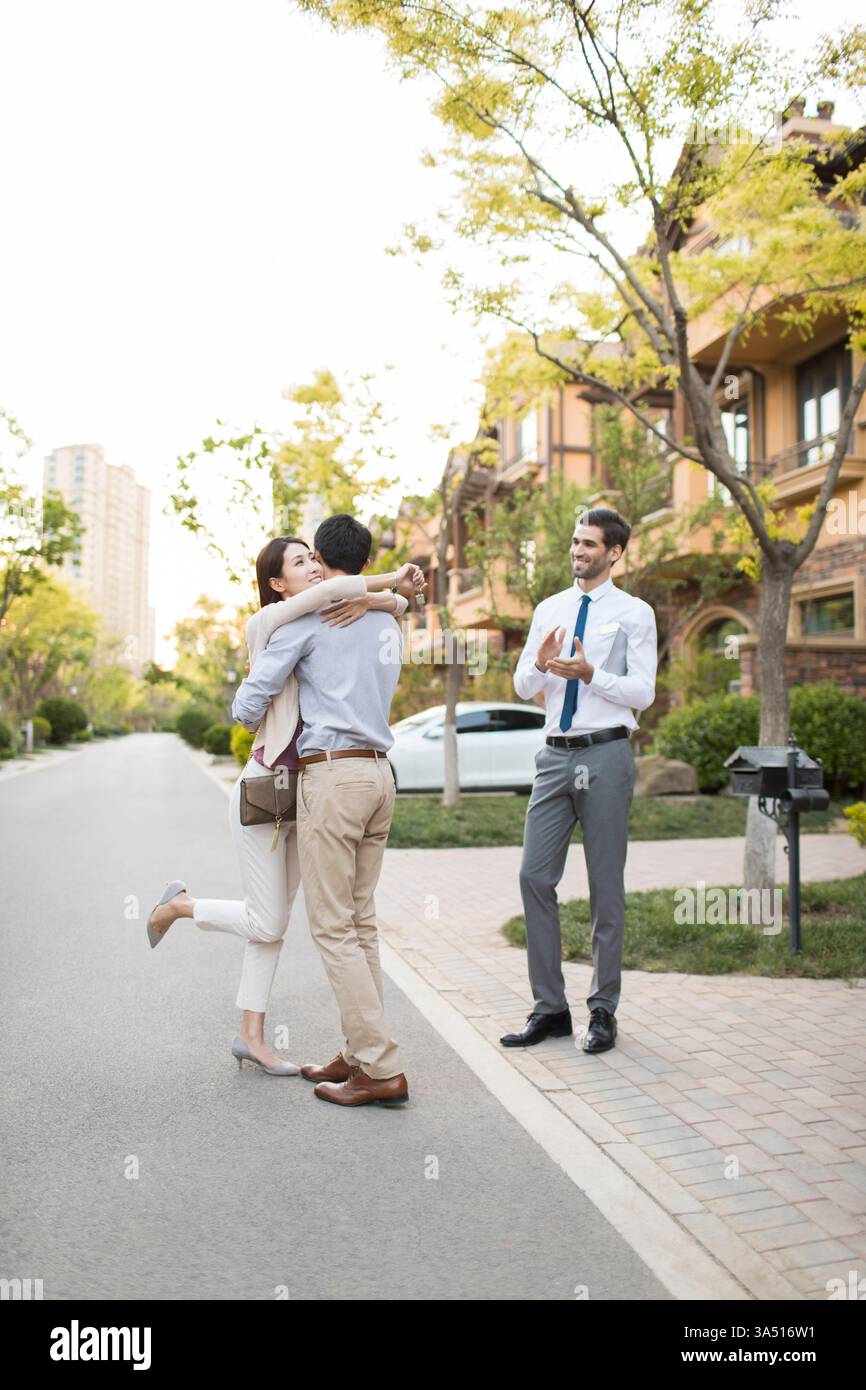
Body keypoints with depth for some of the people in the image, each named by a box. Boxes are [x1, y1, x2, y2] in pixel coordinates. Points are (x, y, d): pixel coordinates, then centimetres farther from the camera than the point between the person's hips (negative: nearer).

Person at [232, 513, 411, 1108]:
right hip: (380, 772, 8)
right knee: (362, 922, 12)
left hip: (331, 774, -8)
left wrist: (249, 716, 17)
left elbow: (249, 707, -5)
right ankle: (359, 1054, 16)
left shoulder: (307, 617, -4)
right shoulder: (388, 625, 17)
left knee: (335, 928, -4)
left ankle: (383, 1069, -4)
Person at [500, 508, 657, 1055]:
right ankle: (550, 1008, 11)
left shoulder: (634, 613, 1)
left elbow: (643, 693, -5)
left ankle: (603, 1012, 16)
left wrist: (591, 675, -20)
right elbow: (522, 687, 13)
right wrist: (541, 664, -9)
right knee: (535, 877, 0)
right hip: (556, 756, 4)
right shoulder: (549, 610, 14)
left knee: (606, 886, 3)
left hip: (606, 754, -4)